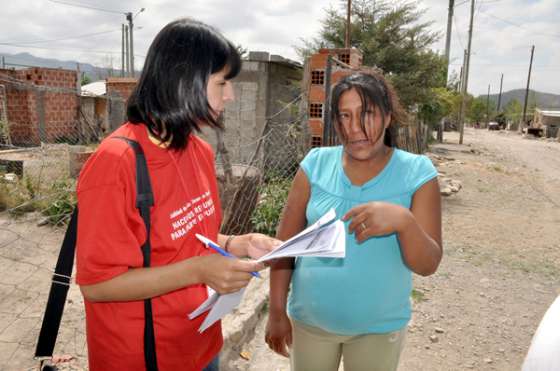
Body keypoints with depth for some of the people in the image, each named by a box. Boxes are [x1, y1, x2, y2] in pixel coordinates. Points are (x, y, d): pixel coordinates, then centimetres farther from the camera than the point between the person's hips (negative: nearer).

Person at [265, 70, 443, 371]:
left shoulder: (416, 172, -11)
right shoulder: (316, 165, -8)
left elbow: (428, 264, -13)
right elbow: (285, 242, -4)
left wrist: (404, 221, -32)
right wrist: (276, 311, -3)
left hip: (379, 326, 0)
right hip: (309, 319, 1)